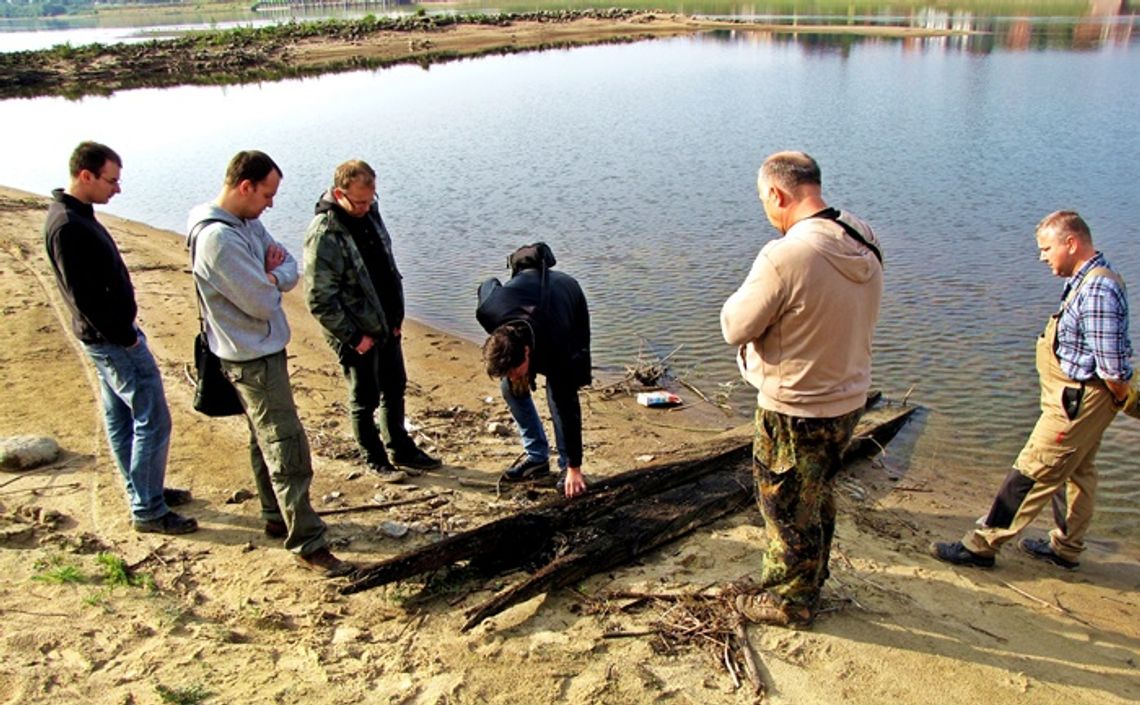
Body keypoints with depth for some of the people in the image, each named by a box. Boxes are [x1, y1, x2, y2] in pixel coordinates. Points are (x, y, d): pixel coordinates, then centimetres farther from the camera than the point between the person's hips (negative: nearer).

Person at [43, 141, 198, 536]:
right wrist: (125, 337, -17)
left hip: (108, 336, 11)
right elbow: (84, 297, -24)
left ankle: (144, 492, 32)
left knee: (120, 418, 18)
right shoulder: (67, 226, -22)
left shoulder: (74, 215, 9)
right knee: (152, 420, -5)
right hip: (113, 340, -11)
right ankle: (147, 511, 4)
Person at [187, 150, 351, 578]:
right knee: (288, 453, -6)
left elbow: (291, 270, 5)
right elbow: (262, 302, -24)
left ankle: (276, 517, 36)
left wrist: (271, 277, -15)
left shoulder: (248, 223, 5)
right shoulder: (217, 238, -25)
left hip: (264, 351, 10)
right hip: (253, 360, -10)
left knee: (265, 443, 21)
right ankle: (308, 545, 2)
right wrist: (273, 280, -4)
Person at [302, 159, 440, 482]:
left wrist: (397, 316, 8)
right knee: (365, 400, 9)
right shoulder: (324, 235, -24)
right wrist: (354, 338, -18)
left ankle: (401, 449, 36)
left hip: (387, 326, 8)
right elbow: (320, 300, -23)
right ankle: (375, 460, 26)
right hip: (358, 335, -8)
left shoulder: (369, 213, 0)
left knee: (395, 389, 19)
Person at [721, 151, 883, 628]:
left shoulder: (786, 256, -28)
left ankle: (790, 602, 33)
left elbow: (735, 328, -18)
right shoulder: (866, 245, -3)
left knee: (786, 507, 14)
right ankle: (812, 579, 47)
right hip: (850, 397, 8)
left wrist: (746, 295, 0)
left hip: (795, 410, -8)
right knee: (818, 495, 27)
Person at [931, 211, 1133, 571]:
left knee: (1032, 473, -3)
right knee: (1076, 472, 20)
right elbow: (1108, 355, 16)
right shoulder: (1086, 281, 8)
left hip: (1078, 402, -11)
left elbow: (1112, 366, -25)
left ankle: (981, 545, 4)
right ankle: (1066, 547, 35)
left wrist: (1121, 396, -9)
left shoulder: (1097, 290, -26)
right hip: (1080, 398, 11)